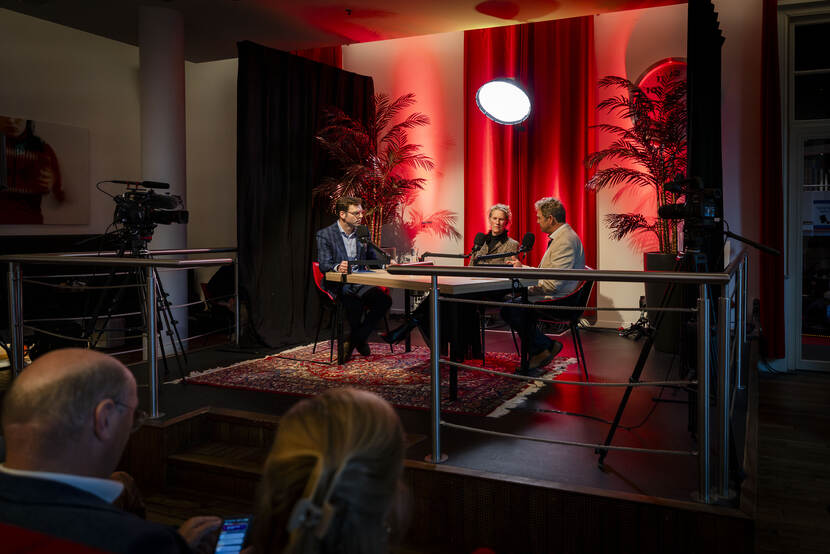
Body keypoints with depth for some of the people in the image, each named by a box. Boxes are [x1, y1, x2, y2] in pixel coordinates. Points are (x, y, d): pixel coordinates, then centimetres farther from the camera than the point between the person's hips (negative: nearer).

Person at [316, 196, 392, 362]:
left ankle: (352, 341, -8)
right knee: (355, 305, -36)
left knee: (384, 300, -23)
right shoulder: (325, 235, -2)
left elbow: (372, 258, 18)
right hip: (338, 285, -5)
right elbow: (323, 265, -11)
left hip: (360, 283, 5)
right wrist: (337, 267, -34)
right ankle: (360, 340, -5)